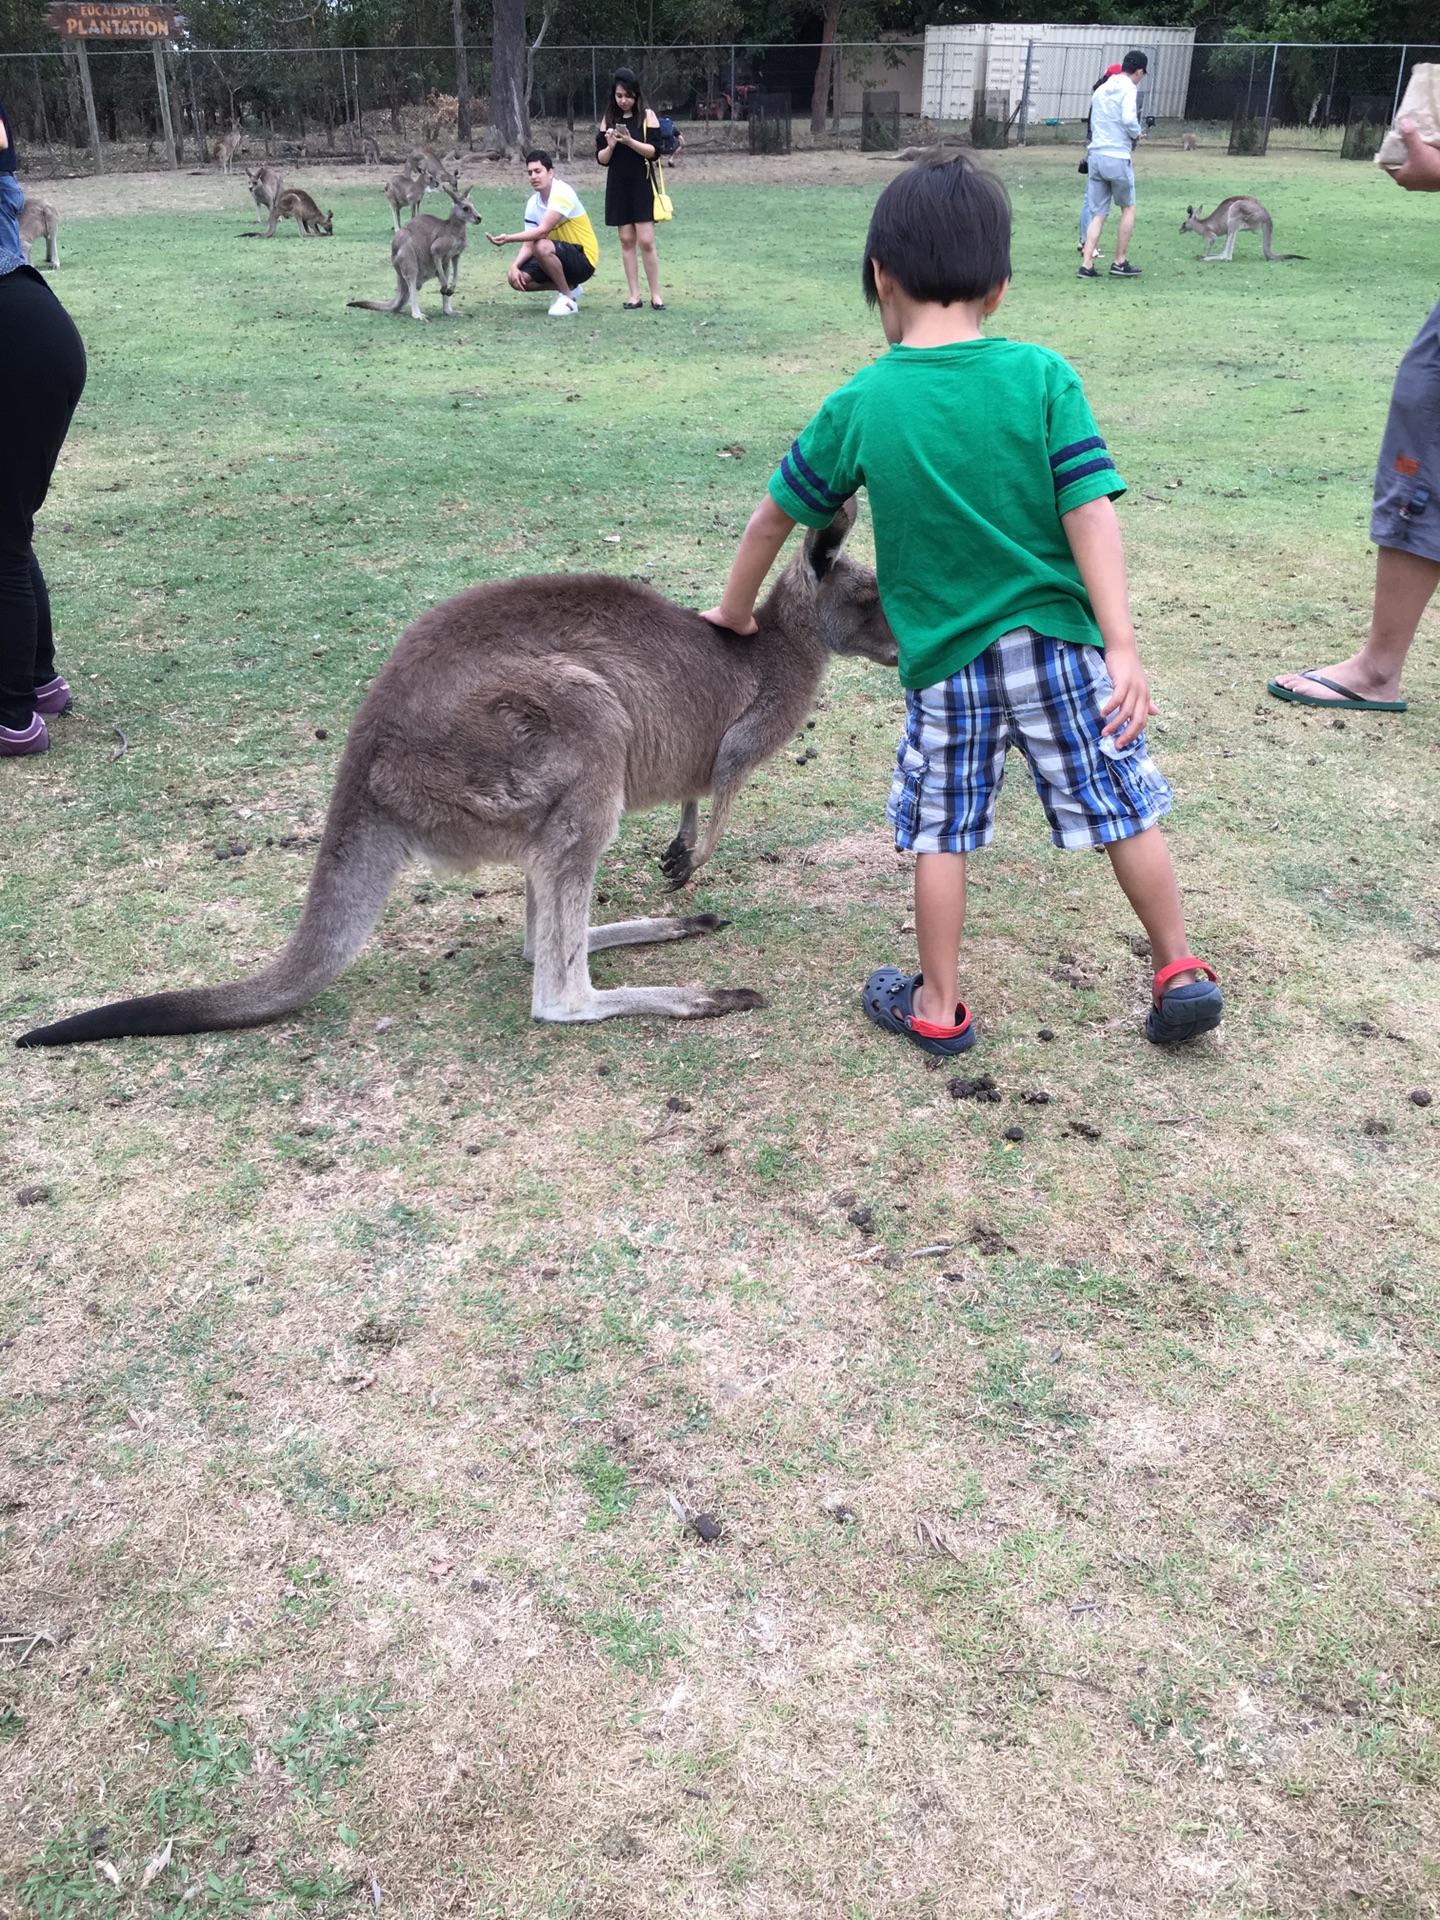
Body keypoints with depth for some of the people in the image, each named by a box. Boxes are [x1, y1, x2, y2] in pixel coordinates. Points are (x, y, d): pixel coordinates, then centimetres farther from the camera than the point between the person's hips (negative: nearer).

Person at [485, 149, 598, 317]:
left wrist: (509, 239, -37)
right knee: (517, 279, -7)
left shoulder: (562, 192, -20)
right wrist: (515, 266, -17)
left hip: (584, 259, -8)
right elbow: (528, 245, 2)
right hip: (560, 256, 8)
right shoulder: (532, 204, 4)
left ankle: (568, 298, -15)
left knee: (542, 246, -34)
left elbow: (543, 231, -30)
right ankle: (569, 288, 11)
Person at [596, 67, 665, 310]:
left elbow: (654, 151, -9)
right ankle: (634, 295, 8)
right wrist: (611, 145, -16)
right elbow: (601, 159, 4)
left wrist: (629, 141, -22)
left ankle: (655, 295, 1)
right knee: (627, 240, 4)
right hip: (618, 187, 3)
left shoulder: (647, 116, -1)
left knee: (646, 241, -7)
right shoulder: (608, 119, 6)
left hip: (642, 186, -3)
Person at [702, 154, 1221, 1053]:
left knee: (941, 831, 14)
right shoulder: (1043, 376, -6)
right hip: (1057, 642, 0)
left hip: (947, 659, 0)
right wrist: (1123, 647, -12)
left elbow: (775, 515, 8)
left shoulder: (860, 405, -2)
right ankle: (1182, 973, 20)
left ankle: (938, 1007, 22)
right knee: (1127, 810, 13)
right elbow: (1090, 513, -12)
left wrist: (736, 610, 24)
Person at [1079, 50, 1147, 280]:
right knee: (1128, 208, 11)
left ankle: (1086, 265, -4)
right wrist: (1137, 134, -1)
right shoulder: (1128, 88, -6)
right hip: (1117, 157, -6)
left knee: (1098, 213, 8)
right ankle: (1120, 262, 12)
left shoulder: (1101, 90, 16)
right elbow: (1128, 118, -20)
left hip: (1095, 155, 6)